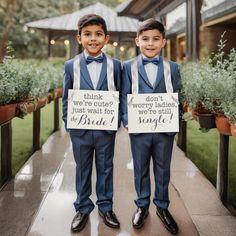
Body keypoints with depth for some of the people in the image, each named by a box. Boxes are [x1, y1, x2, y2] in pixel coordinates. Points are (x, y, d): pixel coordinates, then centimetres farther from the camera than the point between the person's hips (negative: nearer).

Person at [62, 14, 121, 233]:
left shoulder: (115, 65, -1)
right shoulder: (71, 65, -1)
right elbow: (66, 98, 3)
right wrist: (69, 124, -3)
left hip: (106, 129, 0)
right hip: (80, 129, 0)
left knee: (105, 169, 14)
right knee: (83, 170, 14)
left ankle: (105, 207, 31)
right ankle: (83, 208, 30)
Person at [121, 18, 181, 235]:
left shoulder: (173, 68, 4)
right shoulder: (129, 67, 2)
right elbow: (124, 97, 0)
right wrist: (127, 120, -13)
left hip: (165, 129, 1)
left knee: (163, 170, 13)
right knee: (141, 170, 13)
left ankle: (162, 207, 31)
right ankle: (142, 206, 30)